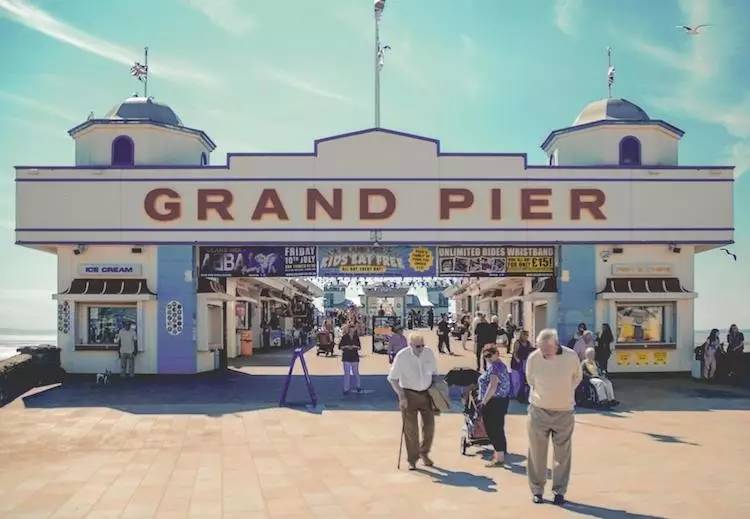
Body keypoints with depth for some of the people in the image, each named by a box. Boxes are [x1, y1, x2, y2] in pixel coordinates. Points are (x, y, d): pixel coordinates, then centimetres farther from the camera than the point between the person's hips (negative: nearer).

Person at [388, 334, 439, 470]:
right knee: (410, 429, 0)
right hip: (409, 394, -3)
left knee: (429, 425, 6)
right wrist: (401, 396, -14)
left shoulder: (429, 353, -4)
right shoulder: (402, 356, -14)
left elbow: (434, 373, 12)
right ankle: (412, 459, 14)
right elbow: (393, 378, -8)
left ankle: (424, 452, 30)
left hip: (426, 393, 3)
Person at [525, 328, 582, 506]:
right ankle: (537, 490, 18)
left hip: (564, 412, 0)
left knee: (562, 454, 7)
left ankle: (559, 491, 19)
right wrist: (541, 395, 7)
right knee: (537, 453, 6)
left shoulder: (571, 356, -13)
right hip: (539, 411, 0)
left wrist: (565, 393, 5)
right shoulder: (533, 358, -13)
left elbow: (577, 377, 8)